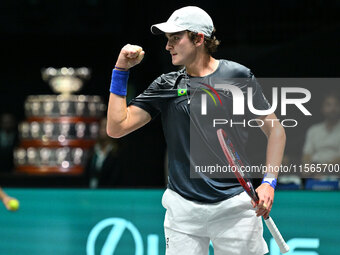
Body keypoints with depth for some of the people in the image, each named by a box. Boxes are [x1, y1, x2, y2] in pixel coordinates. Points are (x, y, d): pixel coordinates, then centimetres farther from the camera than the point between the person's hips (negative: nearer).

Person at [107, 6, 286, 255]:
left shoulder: (238, 76, 1)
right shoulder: (165, 86, 8)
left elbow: (275, 129, 6)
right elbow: (117, 127, 3)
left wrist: (269, 182, -5)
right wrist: (121, 71, 0)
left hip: (234, 206, -2)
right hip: (183, 208, 2)